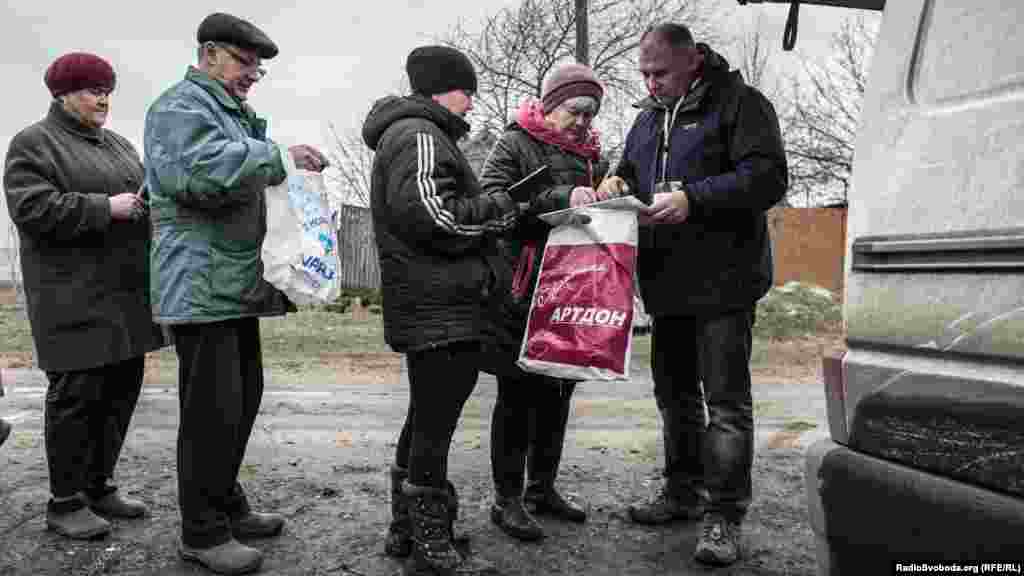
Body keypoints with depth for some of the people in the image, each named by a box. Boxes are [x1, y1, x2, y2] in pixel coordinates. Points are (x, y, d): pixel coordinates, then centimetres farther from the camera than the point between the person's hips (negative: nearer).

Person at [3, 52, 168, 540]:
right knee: (77, 390, -4)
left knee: (121, 387, 9)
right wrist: (105, 208, -19)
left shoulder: (118, 145, 19)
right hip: (76, 293, -7)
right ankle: (65, 502, 7)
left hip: (126, 290, 7)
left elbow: (142, 194, 20)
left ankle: (99, 487, 21)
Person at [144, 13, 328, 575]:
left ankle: (227, 504, 29)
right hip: (201, 285, -10)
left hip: (238, 284, 10)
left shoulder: (234, 114, 24)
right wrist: (278, 157, -23)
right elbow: (201, 171, -27)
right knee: (212, 409, -6)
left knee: (243, 400, 15)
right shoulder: (181, 106, -7)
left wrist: (292, 170, 10)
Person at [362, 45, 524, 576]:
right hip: (441, 311, -11)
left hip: (427, 309, 11)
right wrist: (503, 206, -10)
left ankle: (406, 531, 27)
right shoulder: (420, 136, -11)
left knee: (425, 421, 17)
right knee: (435, 427, -6)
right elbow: (434, 217, -23)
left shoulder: (408, 135, 24)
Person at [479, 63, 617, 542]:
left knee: (557, 390, 12)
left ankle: (543, 487, 26)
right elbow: (492, 202, -16)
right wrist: (560, 199, -25)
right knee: (518, 392, -2)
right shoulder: (515, 144, -2)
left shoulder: (588, 155, 16)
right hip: (522, 290, -6)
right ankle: (507, 499, 8)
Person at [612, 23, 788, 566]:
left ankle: (723, 515, 4)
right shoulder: (648, 117, 16)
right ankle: (683, 491, 30)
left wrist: (693, 199, -23)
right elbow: (630, 172, 24)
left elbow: (768, 175, -15)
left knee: (726, 399, -4)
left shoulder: (738, 102, -5)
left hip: (722, 277, -7)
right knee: (674, 392, 15)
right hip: (667, 280, 8)